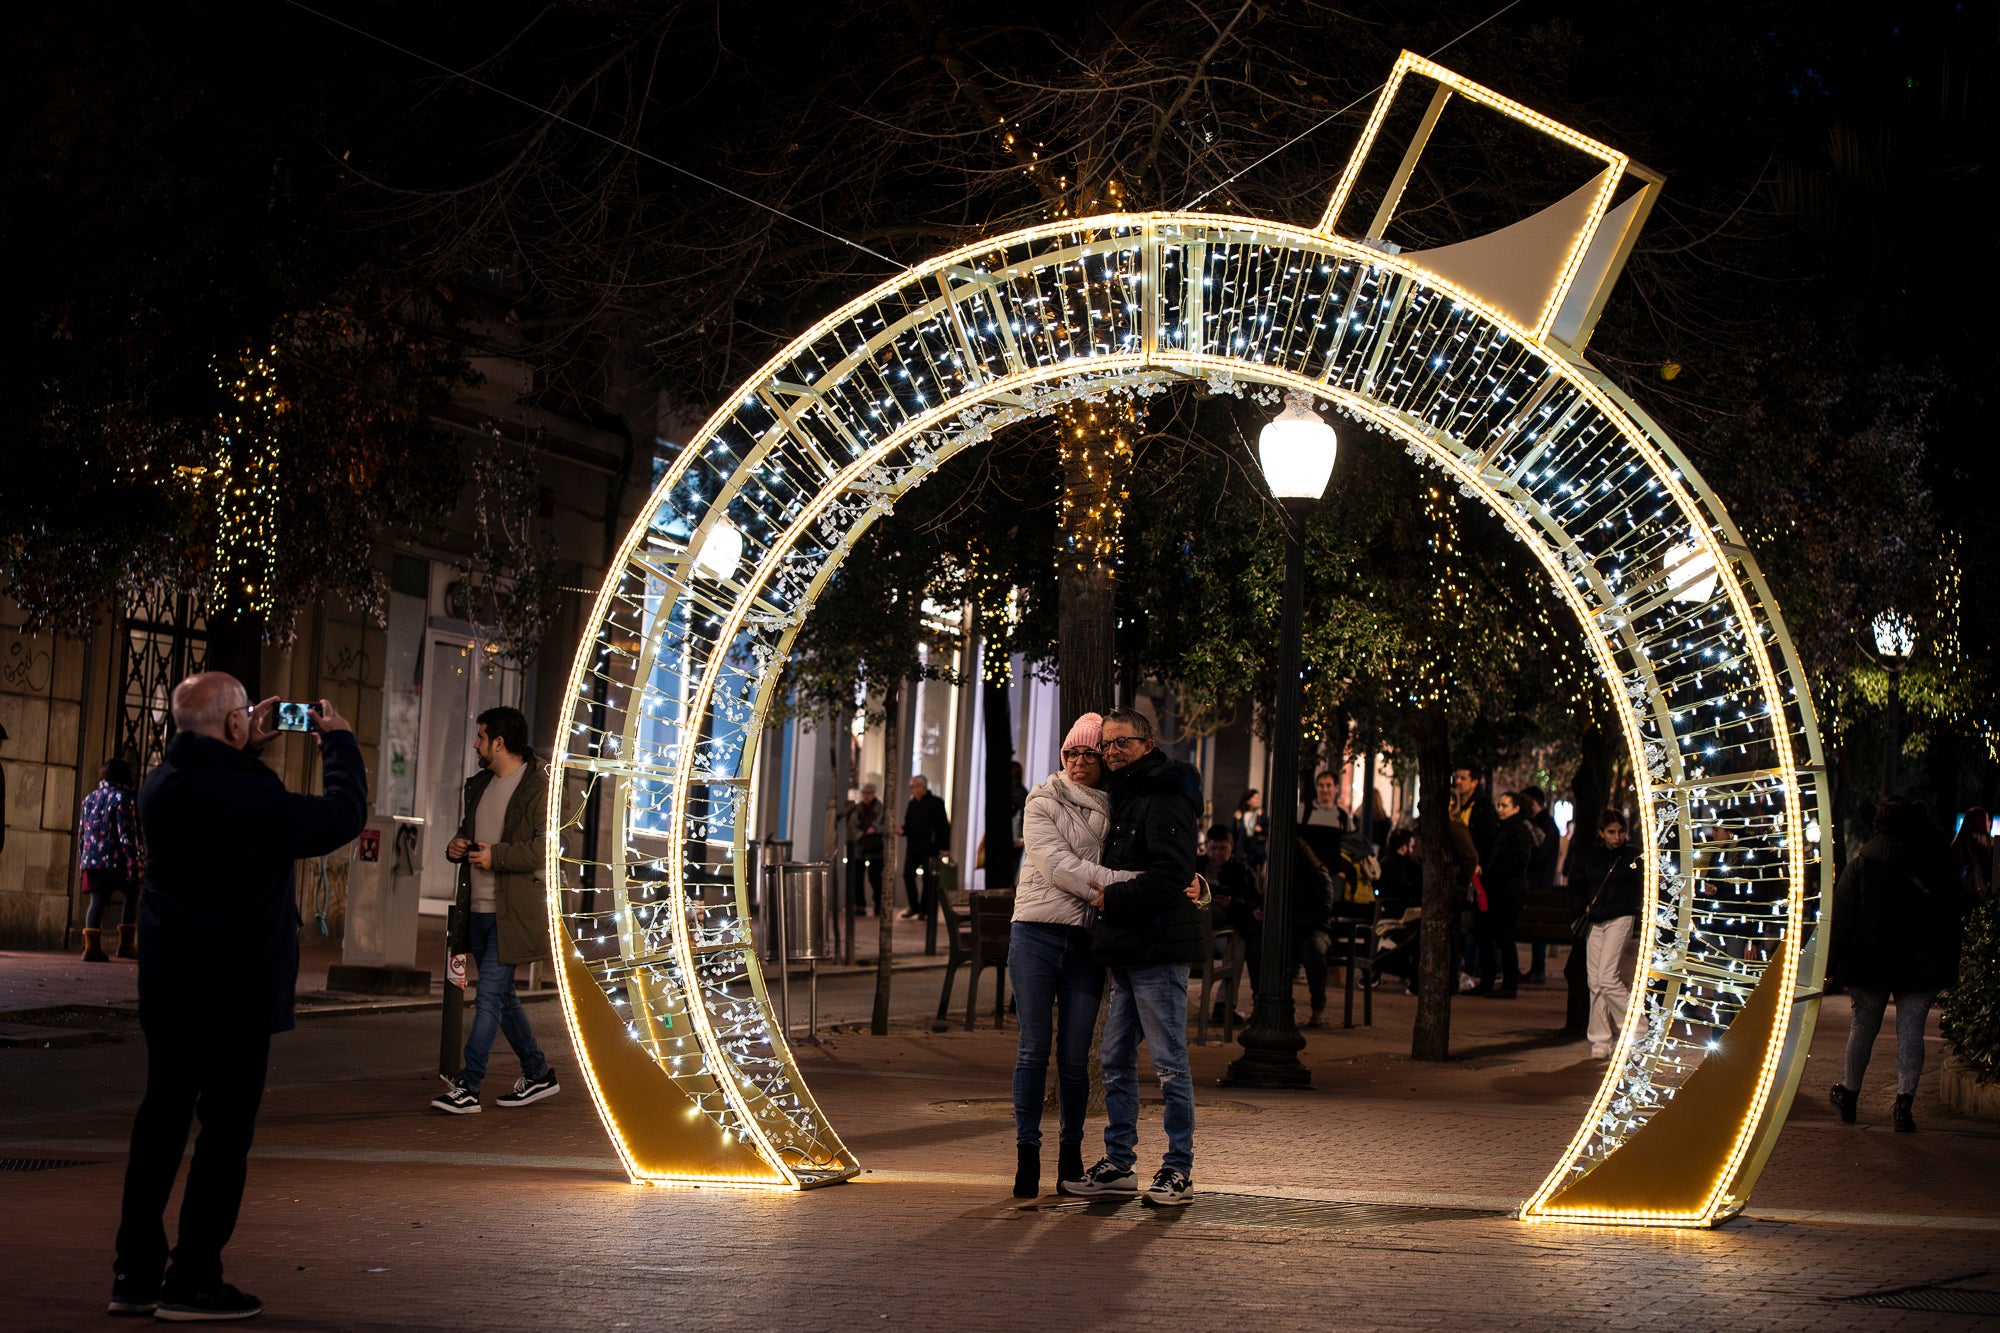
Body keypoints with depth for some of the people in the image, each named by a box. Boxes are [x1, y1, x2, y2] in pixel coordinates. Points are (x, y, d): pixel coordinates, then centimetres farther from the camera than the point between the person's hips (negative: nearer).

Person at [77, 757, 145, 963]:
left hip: (91, 861, 5)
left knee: (97, 901, 4)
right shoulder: (122, 798, -6)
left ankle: (91, 946, -9)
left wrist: (81, 865, 22)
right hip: (115, 861, -5)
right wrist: (134, 865, -14)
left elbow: (81, 834, 18)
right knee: (131, 896, 12)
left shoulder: (90, 798, 16)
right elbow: (127, 835, -13)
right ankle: (126, 943, 6)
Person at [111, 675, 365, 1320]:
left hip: (166, 988, 8)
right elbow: (342, 817, -12)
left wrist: (247, 752, 20)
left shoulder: (161, 784, 3)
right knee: (225, 1132, 1)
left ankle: (135, 1274, 18)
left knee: (161, 1121, 14)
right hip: (234, 994, -8)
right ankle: (193, 1281, 4)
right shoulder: (246, 796, -22)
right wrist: (339, 742, 1)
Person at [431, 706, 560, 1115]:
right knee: (501, 996, 14)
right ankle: (538, 1075, 26)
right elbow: (468, 832, 29)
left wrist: (497, 855, -21)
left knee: (490, 995, -11)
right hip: (478, 910, 9)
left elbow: (548, 847, -19)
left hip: (513, 912, -9)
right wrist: (456, 847, 6)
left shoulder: (539, 787, -11)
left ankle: (467, 1087, -12)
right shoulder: (479, 785, 17)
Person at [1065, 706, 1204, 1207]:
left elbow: (1171, 875, -22)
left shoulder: (1164, 800, -12)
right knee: (1116, 1061, 12)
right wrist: (1112, 897, 9)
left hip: (1158, 948, -10)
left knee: (1170, 1063, -4)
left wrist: (1112, 897, -14)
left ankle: (1178, 1170, 2)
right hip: (1127, 952, 10)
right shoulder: (1125, 797, 18)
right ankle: (1119, 1165, 19)